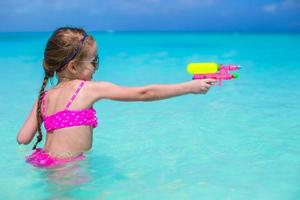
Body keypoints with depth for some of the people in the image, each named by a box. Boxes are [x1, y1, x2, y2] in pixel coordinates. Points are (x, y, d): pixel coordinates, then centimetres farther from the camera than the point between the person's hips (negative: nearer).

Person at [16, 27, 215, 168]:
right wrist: (190, 87, -5)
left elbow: (23, 139, 3)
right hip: (66, 166, -8)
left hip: (43, 160, 8)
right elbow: (144, 94, -10)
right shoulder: (90, 88, -10)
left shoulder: (44, 97, 7)